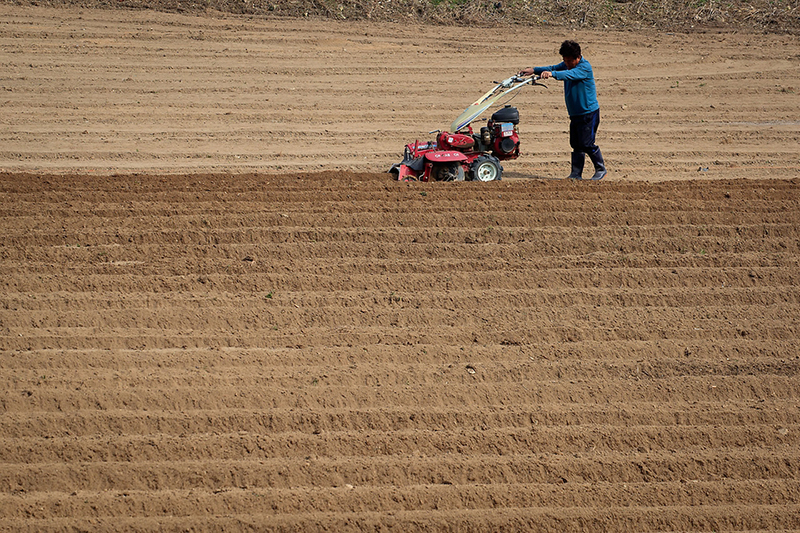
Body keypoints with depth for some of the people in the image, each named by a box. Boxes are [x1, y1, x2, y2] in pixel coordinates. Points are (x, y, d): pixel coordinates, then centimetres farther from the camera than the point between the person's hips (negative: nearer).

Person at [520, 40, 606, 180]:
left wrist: (552, 74, -51)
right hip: (575, 113, 8)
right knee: (576, 144, 6)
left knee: (587, 144, -6)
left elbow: (570, 74, -35)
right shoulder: (567, 65, 10)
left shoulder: (585, 67, -18)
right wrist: (534, 70, -9)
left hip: (589, 113, -8)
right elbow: (553, 68, 6)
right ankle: (576, 174, 8)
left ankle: (601, 169, 10)